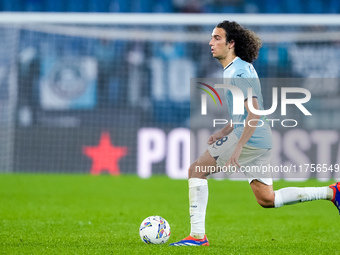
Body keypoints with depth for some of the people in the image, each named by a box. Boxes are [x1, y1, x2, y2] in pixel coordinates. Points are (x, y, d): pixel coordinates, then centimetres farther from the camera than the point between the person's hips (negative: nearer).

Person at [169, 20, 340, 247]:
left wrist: (237, 148, -26)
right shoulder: (233, 69, 18)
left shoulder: (238, 72, -14)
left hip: (250, 138, -10)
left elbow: (254, 113, -22)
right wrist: (224, 133, 21)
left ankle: (197, 235, -8)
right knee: (266, 199, 11)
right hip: (261, 141, 10)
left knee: (196, 170, -6)